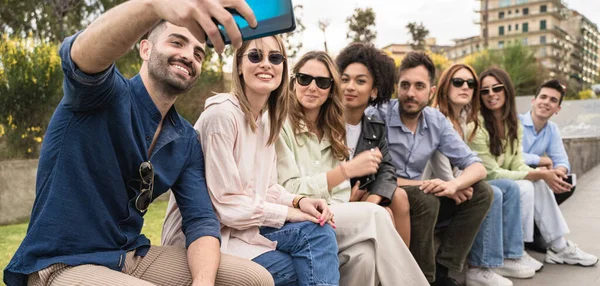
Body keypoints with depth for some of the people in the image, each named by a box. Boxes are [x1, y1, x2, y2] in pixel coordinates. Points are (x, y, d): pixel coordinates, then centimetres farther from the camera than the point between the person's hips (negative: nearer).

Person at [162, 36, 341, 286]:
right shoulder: (222, 114, -20)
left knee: (319, 230, -13)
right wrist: (288, 212, -16)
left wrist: (299, 201, -11)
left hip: (247, 226, 7)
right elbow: (225, 205, -22)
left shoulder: (267, 117, 7)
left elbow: (266, 187, 8)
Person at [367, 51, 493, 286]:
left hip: (418, 198, 6)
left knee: (481, 192, -7)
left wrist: (453, 184, -25)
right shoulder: (376, 117, -16)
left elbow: (476, 166, -2)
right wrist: (422, 184, -22)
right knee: (424, 198, -33)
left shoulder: (437, 121, 0)